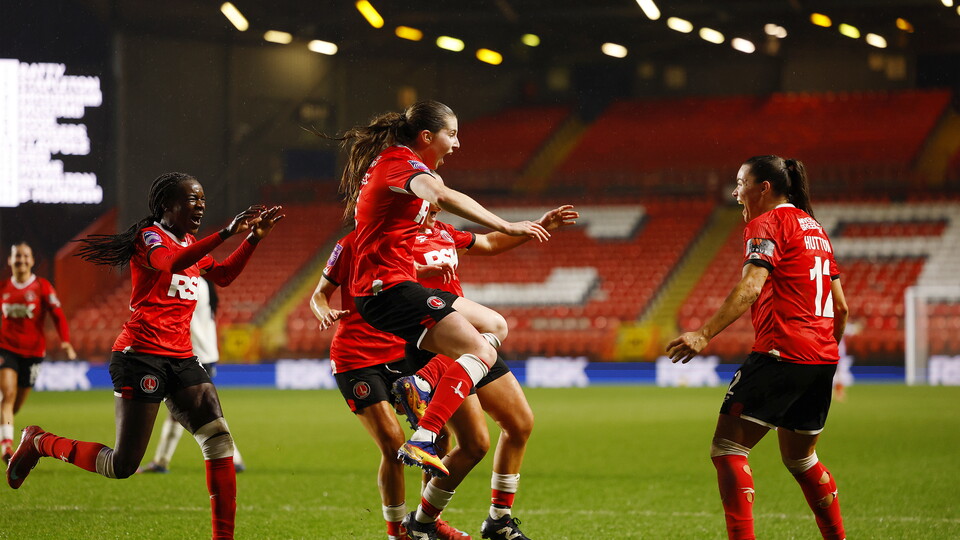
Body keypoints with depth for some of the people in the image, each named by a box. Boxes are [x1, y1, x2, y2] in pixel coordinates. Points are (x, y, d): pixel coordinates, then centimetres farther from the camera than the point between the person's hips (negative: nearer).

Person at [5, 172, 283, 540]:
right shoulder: (150, 236, -8)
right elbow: (170, 263, -30)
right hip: (142, 355, -8)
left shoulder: (189, 243, 18)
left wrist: (254, 238, 16)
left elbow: (223, 276, 29)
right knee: (122, 465, -8)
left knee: (219, 440, -8)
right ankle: (39, 443, 14)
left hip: (181, 358, 8)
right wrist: (226, 233, -37)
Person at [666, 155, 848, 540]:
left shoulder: (767, 224, -4)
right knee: (799, 458, 22)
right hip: (822, 357, 9)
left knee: (727, 449, -8)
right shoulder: (814, 228, 21)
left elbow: (750, 287, -20)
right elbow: (841, 307, 21)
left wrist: (705, 334, -28)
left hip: (781, 353, -9)